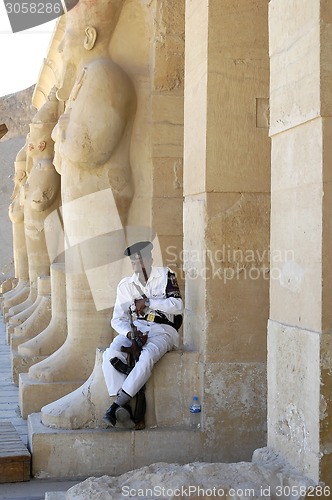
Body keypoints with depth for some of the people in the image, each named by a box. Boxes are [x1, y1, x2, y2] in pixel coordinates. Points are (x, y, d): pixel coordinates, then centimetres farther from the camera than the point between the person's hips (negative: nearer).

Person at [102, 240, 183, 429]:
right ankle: (125, 406, -28)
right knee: (111, 355, -28)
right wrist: (130, 333, -10)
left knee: (147, 355, -37)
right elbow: (118, 319, 11)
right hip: (135, 328, 4)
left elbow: (178, 306, -6)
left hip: (162, 330, -3)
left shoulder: (165, 275, 6)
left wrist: (147, 302, -8)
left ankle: (118, 404, -32)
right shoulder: (125, 285, 16)